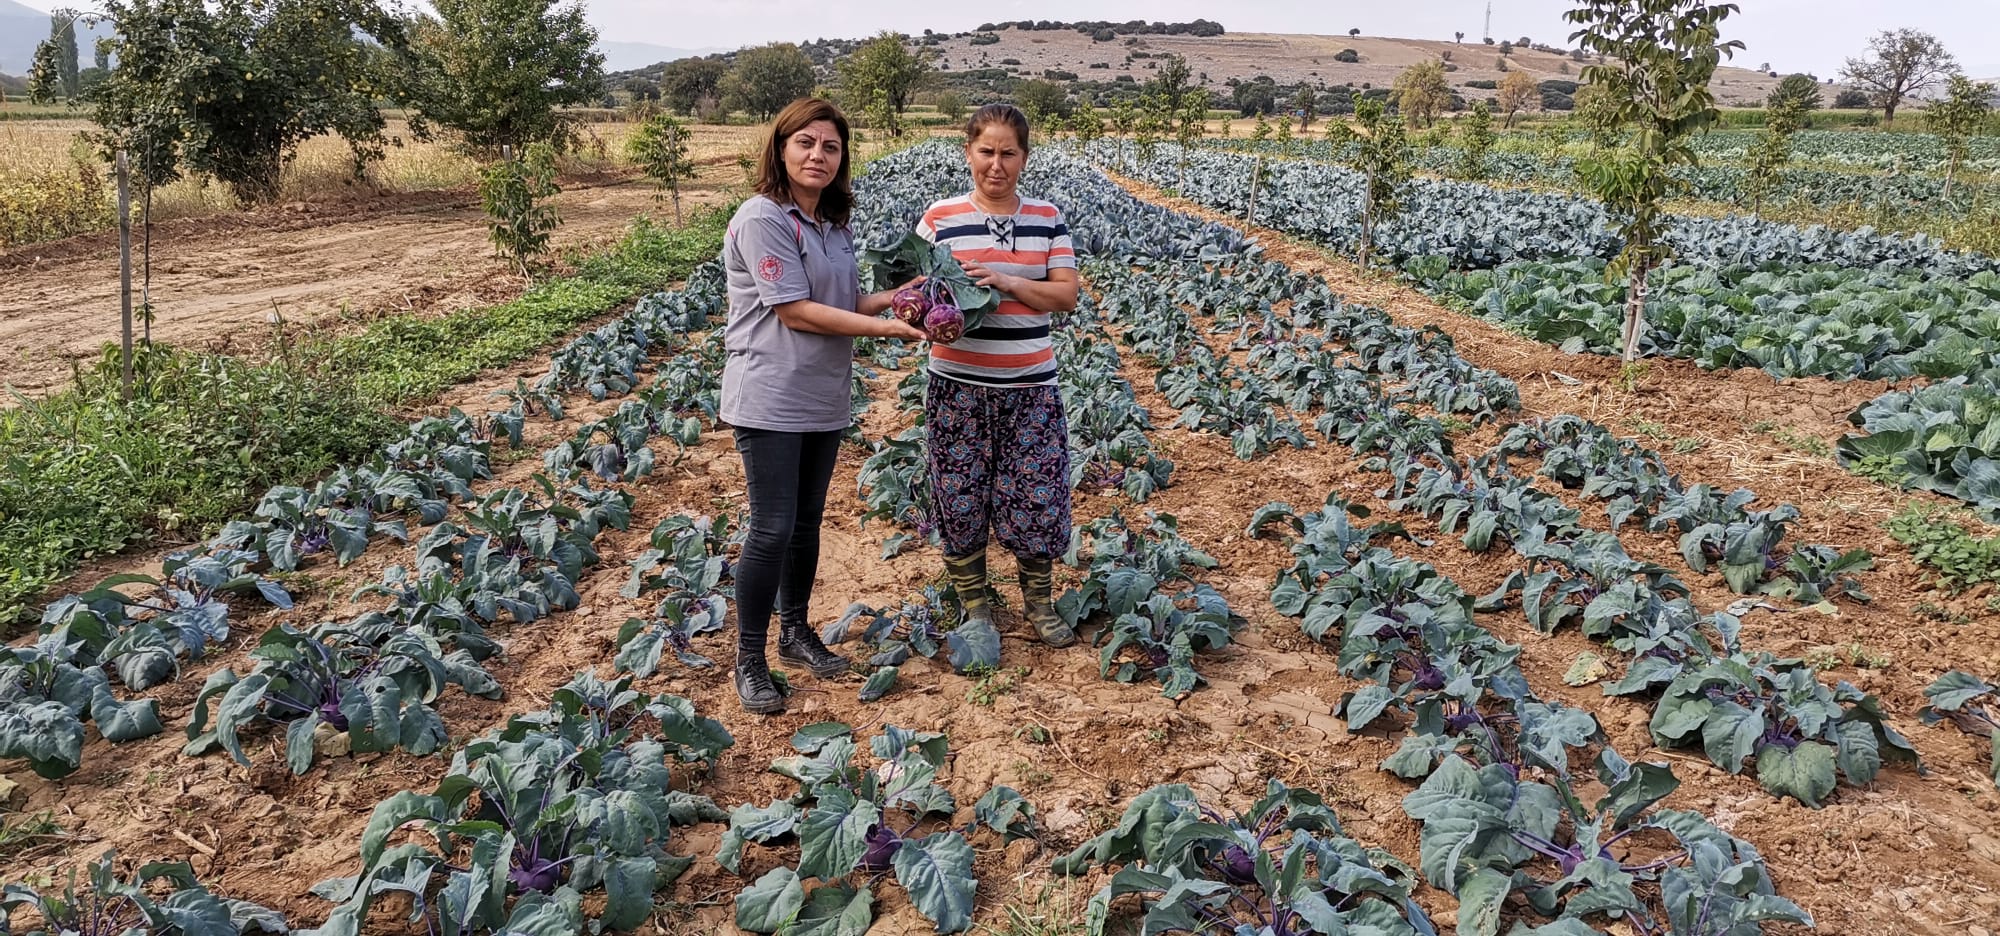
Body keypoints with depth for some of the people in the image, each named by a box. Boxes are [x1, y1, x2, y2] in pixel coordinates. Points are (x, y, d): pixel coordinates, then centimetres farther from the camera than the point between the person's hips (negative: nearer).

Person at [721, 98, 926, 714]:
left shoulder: (835, 225, 11)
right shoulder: (763, 218, -15)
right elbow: (795, 311, -19)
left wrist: (893, 298, -6)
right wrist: (885, 328, -18)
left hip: (824, 399, 8)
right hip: (771, 401, -8)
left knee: (807, 520, 16)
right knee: (774, 529, -5)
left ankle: (795, 632, 32)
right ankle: (749, 660, 10)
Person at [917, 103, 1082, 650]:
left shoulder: (1047, 219, 4)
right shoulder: (941, 218, -2)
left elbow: (1067, 295, -2)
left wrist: (1007, 281, -18)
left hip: (1032, 388, 1)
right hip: (959, 386, -1)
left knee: (1039, 497, 5)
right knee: (960, 497, 7)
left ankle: (1039, 603, 28)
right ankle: (974, 605, 28)